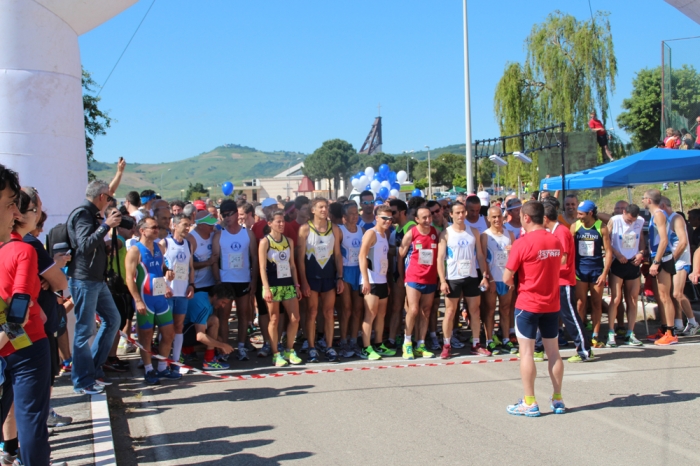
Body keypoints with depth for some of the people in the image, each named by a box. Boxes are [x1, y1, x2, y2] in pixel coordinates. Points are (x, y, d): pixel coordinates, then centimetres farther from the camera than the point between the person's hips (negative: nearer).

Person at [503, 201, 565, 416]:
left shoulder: (522, 243, -14)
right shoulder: (556, 241, 4)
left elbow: (507, 278, -11)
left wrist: (512, 280, 9)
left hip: (528, 304, -6)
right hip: (552, 304, 6)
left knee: (526, 351, 1)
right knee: (553, 351, 12)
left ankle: (529, 403, 3)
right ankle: (558, 399, 19)